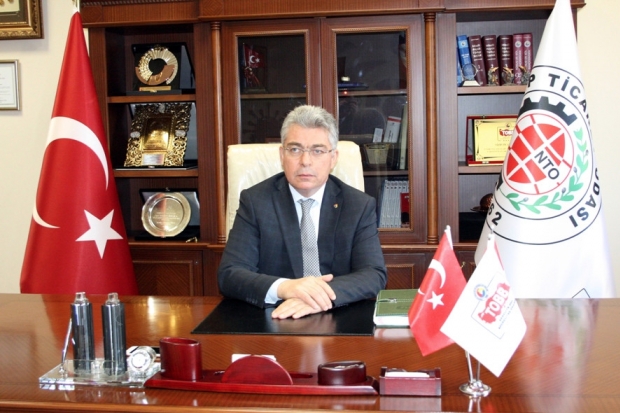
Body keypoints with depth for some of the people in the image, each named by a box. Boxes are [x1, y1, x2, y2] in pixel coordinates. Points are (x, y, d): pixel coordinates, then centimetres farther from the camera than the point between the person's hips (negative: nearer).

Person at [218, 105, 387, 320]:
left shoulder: (360, 205, 1)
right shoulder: (254, 201, -1)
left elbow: (375, 275, -8)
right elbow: (228, 275, -9)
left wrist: (325, 295, -27)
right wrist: (282, 288, -28)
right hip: (271, 324, 0)